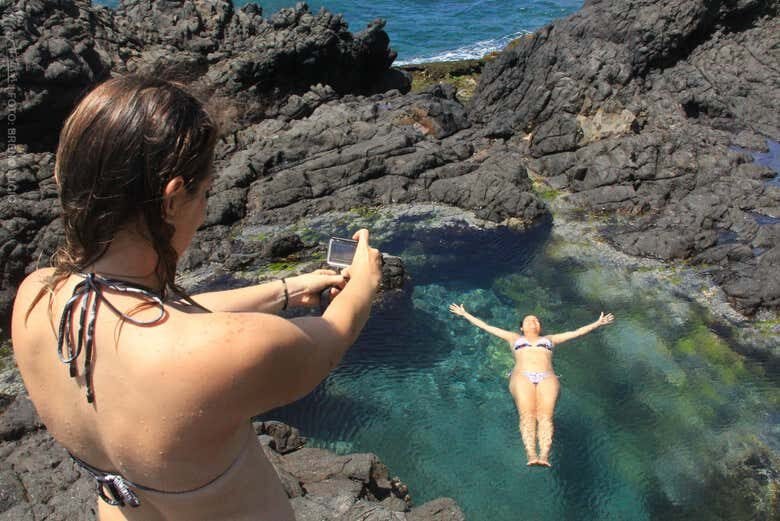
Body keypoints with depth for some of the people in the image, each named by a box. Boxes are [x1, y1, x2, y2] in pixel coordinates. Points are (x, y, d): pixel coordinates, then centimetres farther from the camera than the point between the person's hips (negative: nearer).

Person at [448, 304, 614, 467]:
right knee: (527, 414, -30)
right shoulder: (514, 338, 35)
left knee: (545, 415, -29)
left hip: (547, 378, 1)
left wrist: (597, 323, 33)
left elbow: (577, 332, 37)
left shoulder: (550, 339, 38)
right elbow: (486, 327, 34)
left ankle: (544, 456, -47)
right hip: (522, 376, -1)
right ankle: (531, 455, -47)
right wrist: (465, 314, 32)